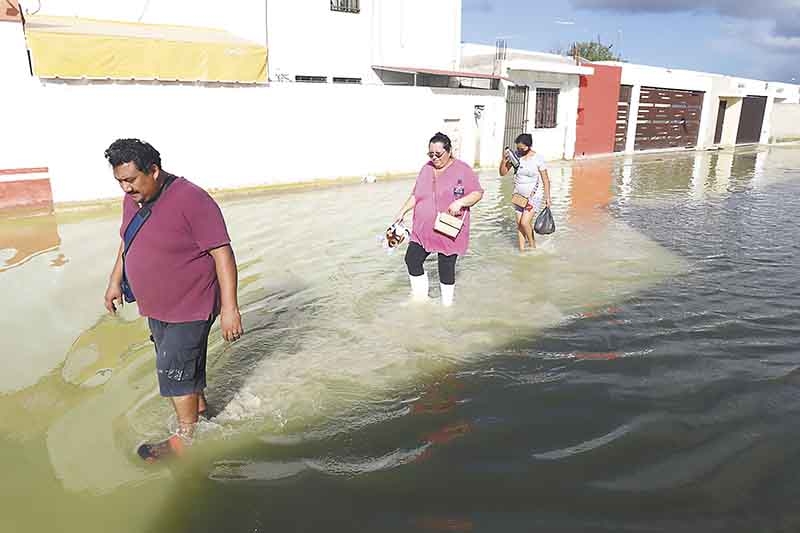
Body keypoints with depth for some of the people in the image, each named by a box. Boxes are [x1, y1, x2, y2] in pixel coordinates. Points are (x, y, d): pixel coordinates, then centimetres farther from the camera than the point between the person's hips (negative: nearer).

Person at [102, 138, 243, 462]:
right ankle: (199, 408, 42)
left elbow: (222, 254, -23)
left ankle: (186, 439, 18)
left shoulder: (191, 201, -23)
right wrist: (115, 281, 23)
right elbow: (127, 242, 22)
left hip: (190, 308, -8)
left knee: (174, 371, -1)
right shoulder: (132, 200, 4)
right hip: (157, 307, 8)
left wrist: (229, 308, -25)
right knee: (185, 365, 20)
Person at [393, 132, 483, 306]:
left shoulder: (462, 170, -8)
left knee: (446, 267, 1)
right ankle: (420, 296, 25)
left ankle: (447, 302, 21)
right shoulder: (427, 168, 10)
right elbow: (416, 195, 17)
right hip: (423, 231, 6)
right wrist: (403, 211, 10)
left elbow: (478, 193, -9)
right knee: (412, 260, 7)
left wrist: (460, 202, -24)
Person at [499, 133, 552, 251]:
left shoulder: (538, 158, -13)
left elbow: (546, 180, -7)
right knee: (519, 223, 6)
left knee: (524, 222, -14)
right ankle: (521, 249, 18)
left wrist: (547, 198, -7)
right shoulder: (515, 155, -4)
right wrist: (504, 161, -17)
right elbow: (503, 173, 1)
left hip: (534, 195, -5)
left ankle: (532, 244, 11)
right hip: (519, 195, 5)